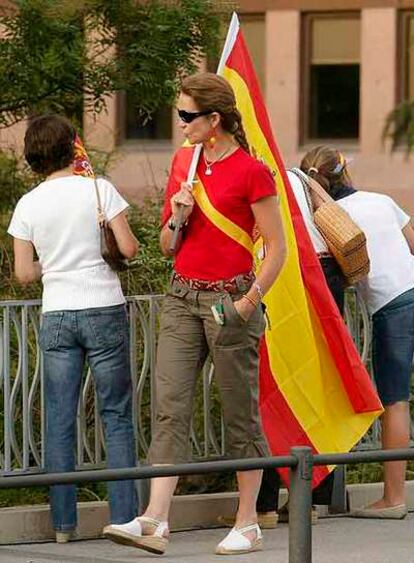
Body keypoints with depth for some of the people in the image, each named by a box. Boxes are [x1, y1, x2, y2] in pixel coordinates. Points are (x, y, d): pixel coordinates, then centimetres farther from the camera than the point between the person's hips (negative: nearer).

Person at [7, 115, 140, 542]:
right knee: (116, 415, 5)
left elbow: (23, 273, 2)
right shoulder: (98, 190, -5)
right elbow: (129, 249, -8)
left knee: (59, 422, 5)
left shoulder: (28, 205, 1)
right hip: (104, 311, -2)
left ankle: (63, 522, 5)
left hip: (56, 317, 2)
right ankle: (124, 516, 2)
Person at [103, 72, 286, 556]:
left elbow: (277, 247, -7)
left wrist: (250, 299, -15)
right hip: (182, 298, 6)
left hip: (229, 301, -6)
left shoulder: (251, 172, -8)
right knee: (170, 407, -6)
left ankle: (247, 525, 10)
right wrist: (177, 217, -4)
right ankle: (154, 522, -14)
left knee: (239, 414, 1)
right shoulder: (183, 163, 12)